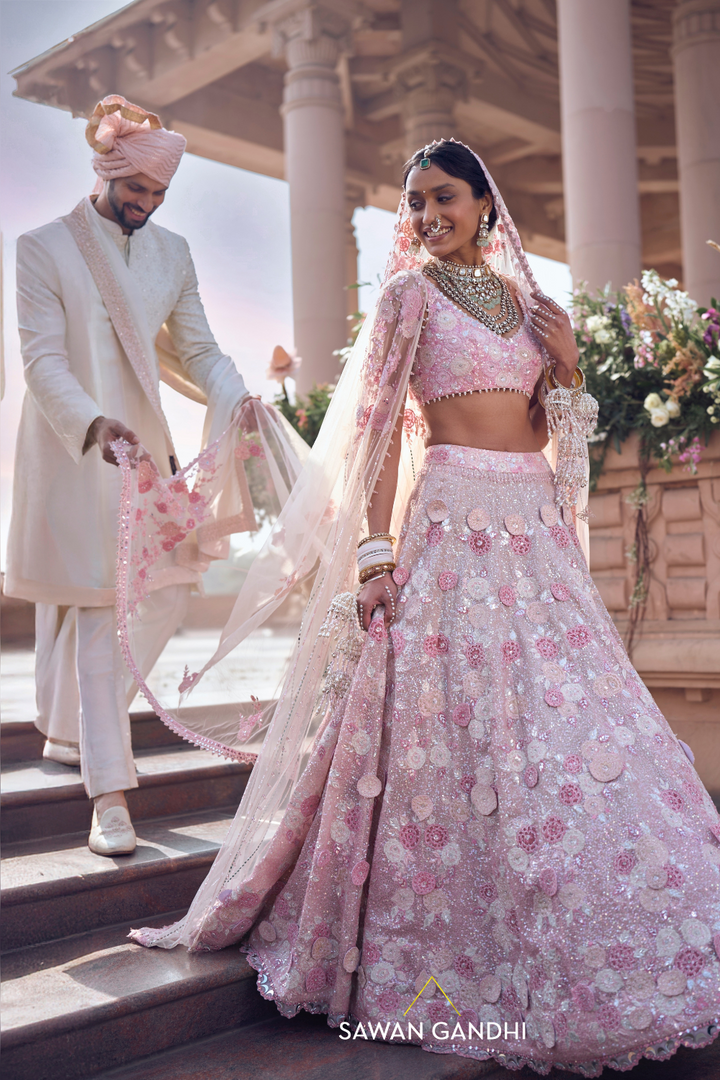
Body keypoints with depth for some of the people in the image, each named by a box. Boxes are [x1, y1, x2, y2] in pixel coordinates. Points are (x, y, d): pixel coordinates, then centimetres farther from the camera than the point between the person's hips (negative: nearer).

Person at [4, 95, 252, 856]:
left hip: (144, 447, 6)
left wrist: (238, 400, -11)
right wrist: (94, 424, -30)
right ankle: (109, 794, -4)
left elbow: (197, 349, 9)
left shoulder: (173, 253, 12)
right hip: (72, 452, -6)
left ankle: (70, 729, 26)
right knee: (96, 613, -8)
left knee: (168, 590, 5)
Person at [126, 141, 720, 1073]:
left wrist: (566, 357, 1)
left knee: (565, 716, 5)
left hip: (534, 526, 6)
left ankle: (563, 949, 19)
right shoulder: (411, 292, 2)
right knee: (463, 724, -8)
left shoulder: (520, 295, 17)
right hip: (453, 521, -6)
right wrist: (376, 554, -15)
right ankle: (462, 956, 7)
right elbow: (382, 427, -6)